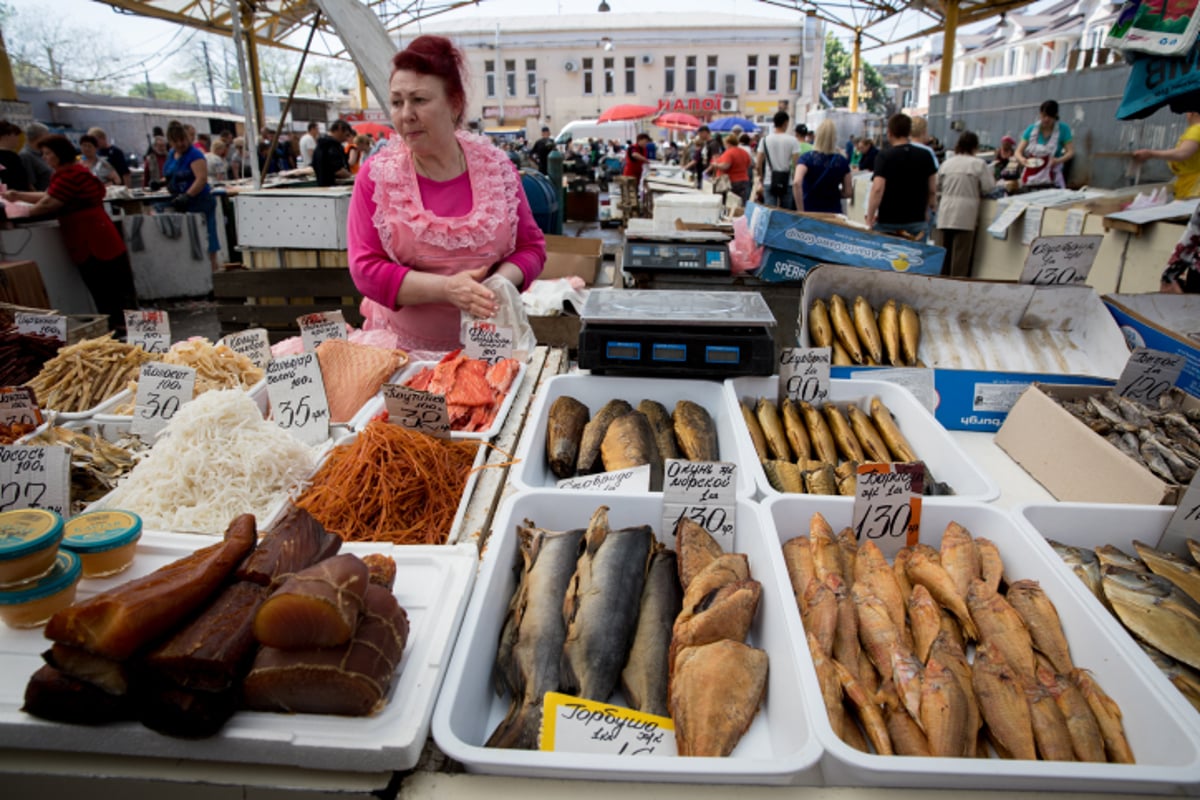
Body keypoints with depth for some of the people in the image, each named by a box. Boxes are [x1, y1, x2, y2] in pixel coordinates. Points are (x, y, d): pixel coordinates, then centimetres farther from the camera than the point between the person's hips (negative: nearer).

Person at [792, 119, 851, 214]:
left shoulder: (806, 157, -7)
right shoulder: (842, 161, 0)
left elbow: (796, 183, -22)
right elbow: (847, 192, 5)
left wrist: (800, 210, -17)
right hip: (833, 212, 1)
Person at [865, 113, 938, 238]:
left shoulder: (884, 157, -8)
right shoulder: (925, 156, 5)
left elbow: (877, 189, -19)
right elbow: (932, 190, 7)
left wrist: (869, 219, -13)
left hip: (888, 223, -3)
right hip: (917, 222, 3)